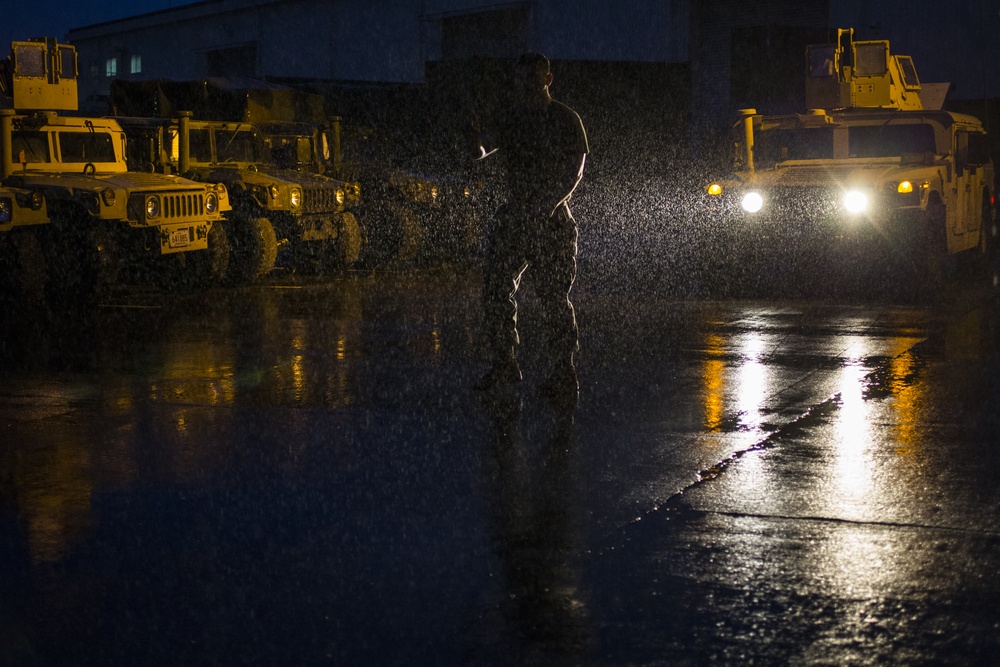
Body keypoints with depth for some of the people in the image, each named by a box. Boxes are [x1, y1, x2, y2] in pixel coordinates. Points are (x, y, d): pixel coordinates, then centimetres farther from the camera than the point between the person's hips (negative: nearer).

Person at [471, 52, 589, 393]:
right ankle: (503, 364, 7)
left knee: (552, 294, -4)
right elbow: (486, 158, 16)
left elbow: (574, 171, -7)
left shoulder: (564, 119, -1)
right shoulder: (509, 117, 13)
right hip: (512, 213, 5)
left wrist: (549, 203, -23)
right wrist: (479, 144, -7)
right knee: (495, 287, -1)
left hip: (551, 218, -5)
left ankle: (563, 368, 5)